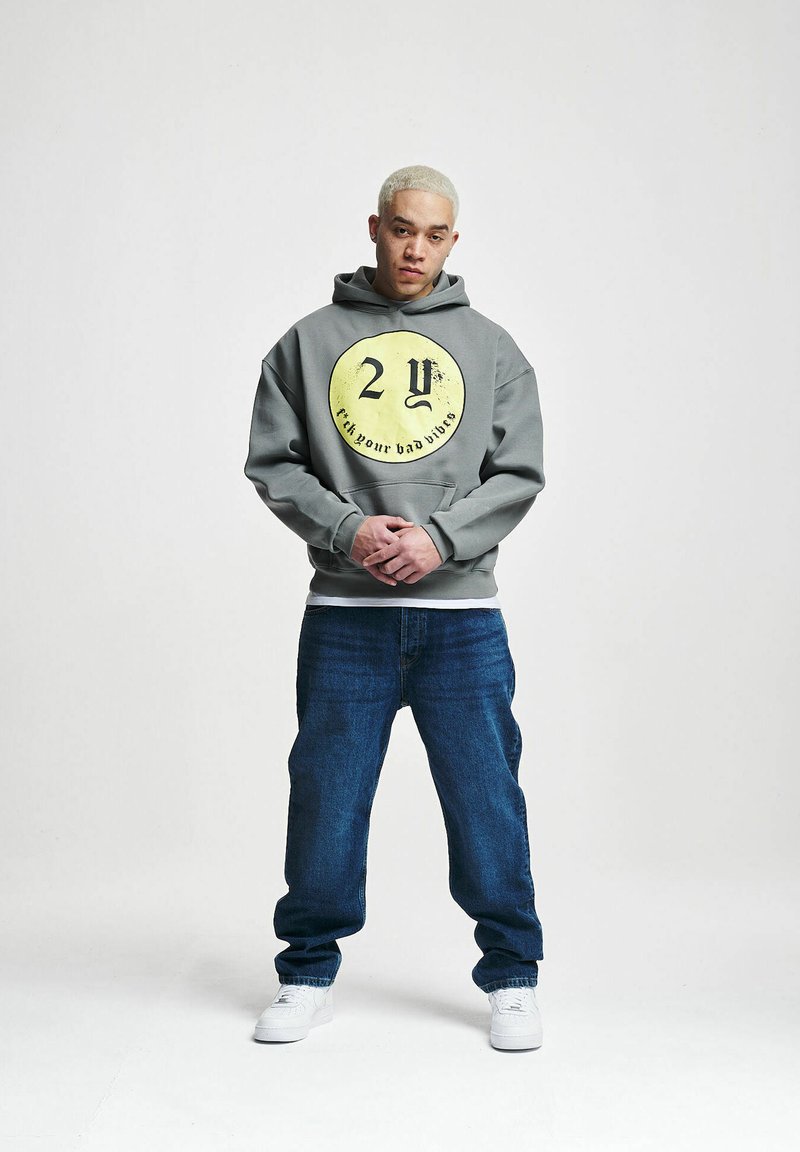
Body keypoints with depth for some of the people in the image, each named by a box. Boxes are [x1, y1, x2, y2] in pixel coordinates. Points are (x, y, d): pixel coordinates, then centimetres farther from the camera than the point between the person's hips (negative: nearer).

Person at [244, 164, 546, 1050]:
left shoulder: (491, 348, 10)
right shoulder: (310, 342, 9)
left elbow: (519, 473, 4)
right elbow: (273, 463, 5)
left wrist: (440, 538, -11)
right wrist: (347, 529, -11)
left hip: (461, 613, 0)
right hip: (344, 613, 0)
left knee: (486, 797, 4)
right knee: (326, 798, 6)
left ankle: (511, 976, 19)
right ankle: (309, 973, 23)